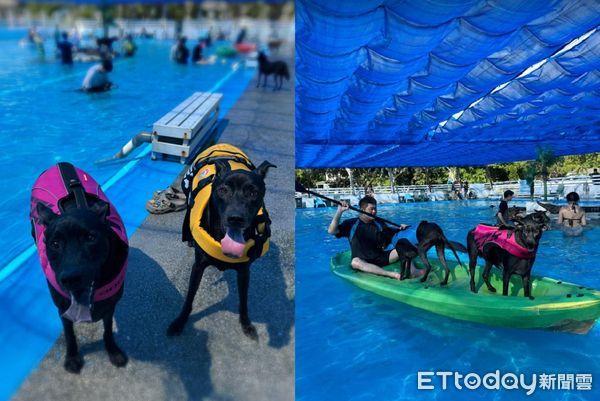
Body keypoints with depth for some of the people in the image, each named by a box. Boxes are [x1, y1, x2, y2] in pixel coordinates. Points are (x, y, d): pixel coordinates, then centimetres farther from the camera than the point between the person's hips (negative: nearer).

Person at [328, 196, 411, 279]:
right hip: (363, 261, -4)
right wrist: (339, 212, -18)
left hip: (380, 258, 4)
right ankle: (392, 274, -52)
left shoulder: (379, 223, 14)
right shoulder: (351, 224, 2)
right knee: (355, 262, -39)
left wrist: (400, 229, 0)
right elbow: (331, 231, -10)